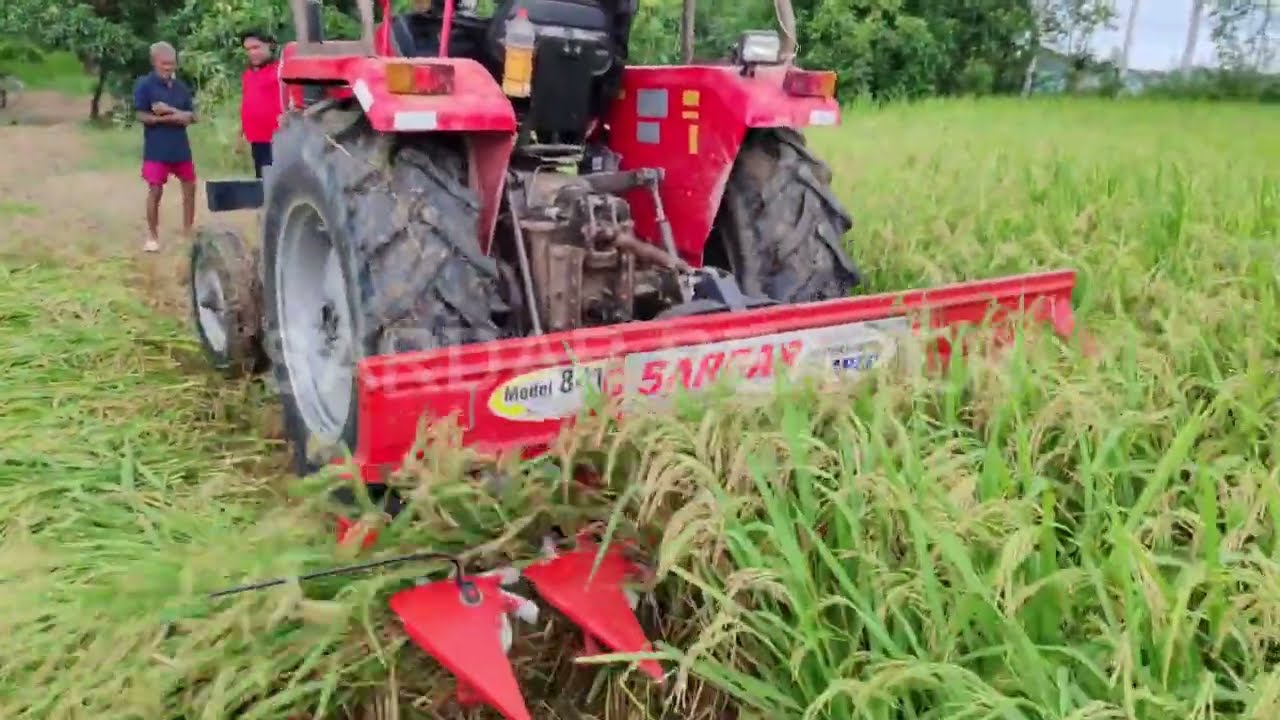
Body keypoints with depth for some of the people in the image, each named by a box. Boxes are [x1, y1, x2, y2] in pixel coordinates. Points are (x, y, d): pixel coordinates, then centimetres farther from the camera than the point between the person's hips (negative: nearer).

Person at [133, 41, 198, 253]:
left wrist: (170, 111, -15)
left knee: (190, 187, 8)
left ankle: (188, 232, 21)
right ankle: (152, 236, 9)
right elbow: (142, 116, -11)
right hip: (156, 149, -5)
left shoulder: (181, 86, 7)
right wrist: (174, 117, -15)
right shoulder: (144, 84, -6)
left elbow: (192, 116, 3)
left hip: (181, 146, 5)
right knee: (155, 191, -1)